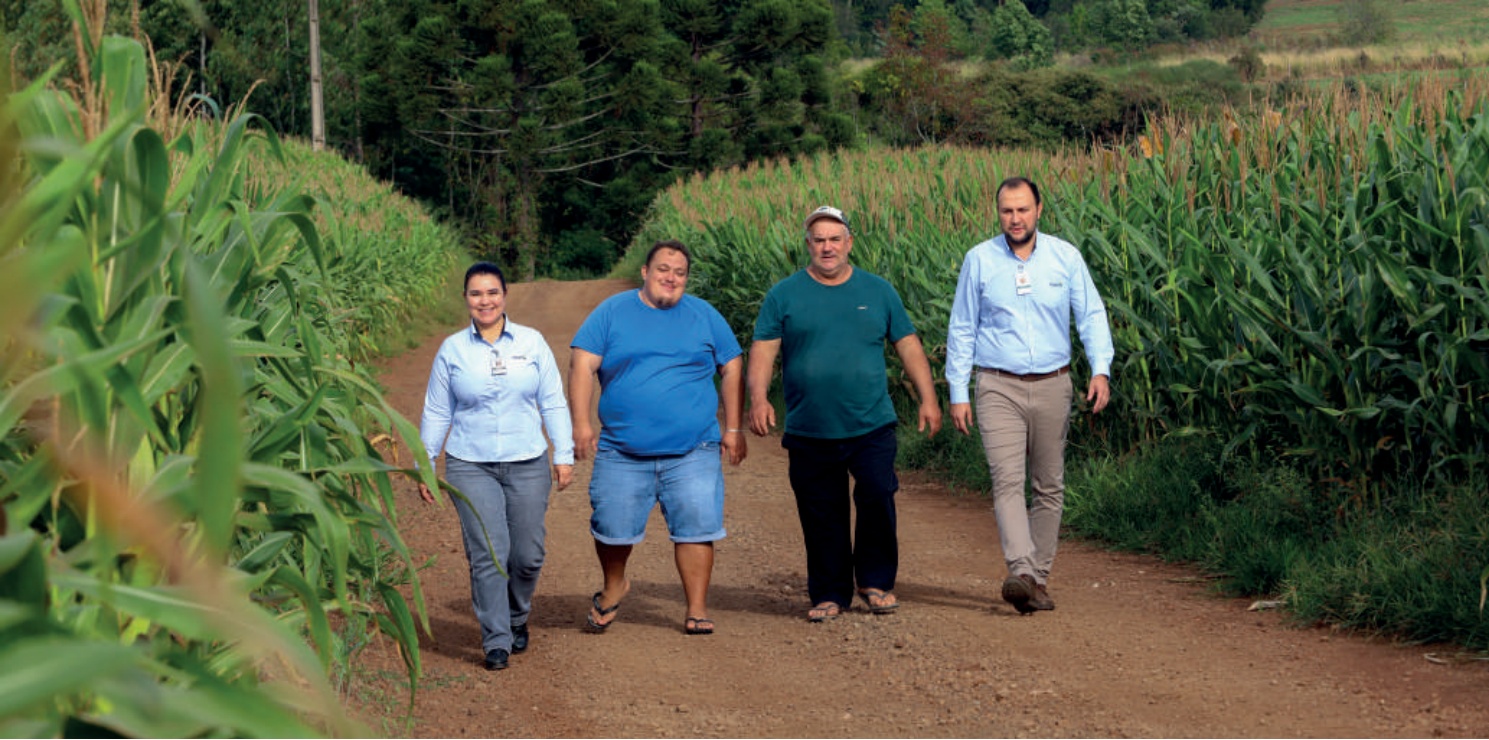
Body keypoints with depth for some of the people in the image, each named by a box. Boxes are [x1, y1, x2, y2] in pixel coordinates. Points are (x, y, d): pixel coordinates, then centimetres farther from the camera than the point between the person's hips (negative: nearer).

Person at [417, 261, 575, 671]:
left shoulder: (532, 342, 4)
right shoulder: (452, 350, 4)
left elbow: (553, 403, 7)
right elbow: (436, 413, 10)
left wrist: (564, 455, 2)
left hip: (528, 465, 1)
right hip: (471, 467, -1)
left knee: (527, 554, 4)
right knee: (488, 555, -10)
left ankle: (517, 618, 31)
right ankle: (496, 641, -1)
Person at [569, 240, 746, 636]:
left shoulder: (704, 315, 9)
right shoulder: (612, 312, 5)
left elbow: (732, 370, 12)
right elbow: (582, 366, -2)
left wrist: (733, 429, 5)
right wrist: (581, 423, -12)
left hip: (693, 453, 0)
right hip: (621, 453, 0)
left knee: (696, 526, -6)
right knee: (612, 527, 3)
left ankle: (697, 609, 5)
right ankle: (614, 586, 32)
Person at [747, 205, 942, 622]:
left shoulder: (878, 291, 10)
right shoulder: (784, 295, 5)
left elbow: (908, 345, 13)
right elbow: (763, 351, 0)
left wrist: (928, 398, 7)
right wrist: (758, 398, -15)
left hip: (871, 427, 0)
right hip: (810, 432, 0)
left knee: (878, 498, -12)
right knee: (822, 517, 4)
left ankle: (876, 582, 9)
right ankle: (830, 595, 18)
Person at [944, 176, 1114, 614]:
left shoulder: (1065, 257, 2)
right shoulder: (979, 260, 0)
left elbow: (1092, 315, 4)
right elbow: (961, 329, 5)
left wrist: (1100, 369, -13)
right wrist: (958, 393, 1)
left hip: (1052, 385, 2)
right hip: (999, 386, -2)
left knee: (1050, 486, 7)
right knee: (1007, 480, -17)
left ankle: (1039, 579, 16)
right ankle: (1021, 574, -28)